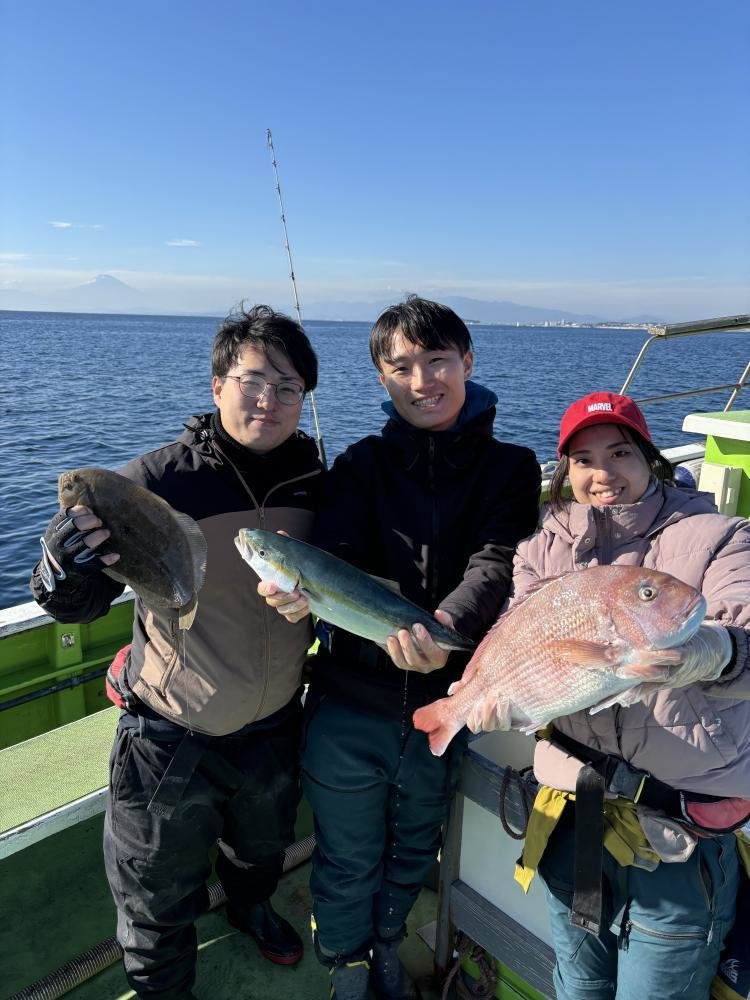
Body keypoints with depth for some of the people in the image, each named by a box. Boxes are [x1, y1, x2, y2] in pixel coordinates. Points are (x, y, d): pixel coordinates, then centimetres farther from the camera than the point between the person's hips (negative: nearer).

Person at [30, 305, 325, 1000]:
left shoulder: (318, 482, -9)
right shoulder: (158, 480, -22)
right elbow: (71, 606, -19)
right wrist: (65, 558, -38)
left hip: (273, 729, 4)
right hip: (171, 739, -4)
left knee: (261, 850, 32)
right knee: (158, 898, 18)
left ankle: (250, 908, 66)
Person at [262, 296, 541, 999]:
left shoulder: (509, 468, -5)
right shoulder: (362, 463, -4)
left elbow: (497, 564, -20)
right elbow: (336, 550, -19)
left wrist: (447, 625, -40)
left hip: (446, 705, 1)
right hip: (351, 707, -1)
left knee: (414, 849, 27)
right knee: (348, 861, 19)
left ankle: (386, 944, 59)